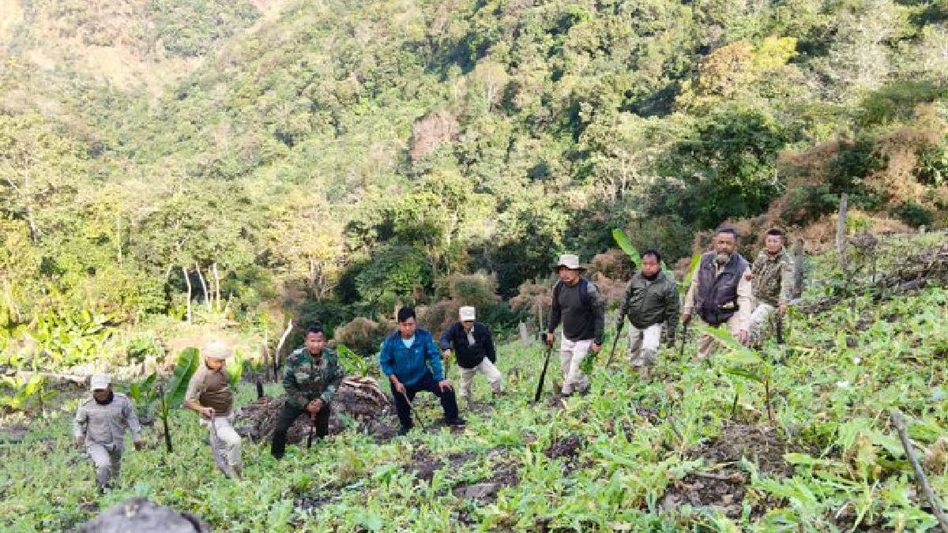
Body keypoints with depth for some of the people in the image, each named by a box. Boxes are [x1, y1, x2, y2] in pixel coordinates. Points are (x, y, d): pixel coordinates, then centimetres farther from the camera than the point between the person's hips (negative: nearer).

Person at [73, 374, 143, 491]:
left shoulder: (122, 400, -14)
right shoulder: (86, 405, -18)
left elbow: (131, 418, -1)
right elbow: (78, 422, -1)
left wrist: (137, 437, -3)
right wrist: (79, 435, -20)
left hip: (116, 443, 3)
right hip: (96, 443, -3)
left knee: (115, 467, 25)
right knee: (104, 465, -28)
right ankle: (103, 488, 0)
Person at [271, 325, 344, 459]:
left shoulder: (331, 356, -19)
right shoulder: (295, 358, -26)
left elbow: (337, 378, -6)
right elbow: (288, 383, -15)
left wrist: (323, 399, -17)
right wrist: (305, 404, -18)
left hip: (321, 401, 2)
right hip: (296, 401, -2)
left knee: (323, 433, 13)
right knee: (280, 429, -10)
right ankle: (276, 458, 15)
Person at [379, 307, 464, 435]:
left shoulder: (424, 336, -22)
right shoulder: (390, 341, -24)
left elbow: (434, 356, -15)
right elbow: (384, 363, -13)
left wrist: (440, 379, -19)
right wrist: (396, 382, -17)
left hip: (423, 376, 0)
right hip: (401, 382, 0)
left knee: (447, 390, -13)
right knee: (402, 407, 16)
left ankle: (451, 418, 10)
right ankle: (406, 426, 50)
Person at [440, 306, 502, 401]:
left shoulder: (482, 328, -17)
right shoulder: (455, 328, -20)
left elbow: (489, 345, -4)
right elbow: (444, 337, -36)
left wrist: (492, 361, 6)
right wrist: (447, 348, -58)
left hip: (481, 360, 0)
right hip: (465, 365, 0)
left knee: (496, 376, -15)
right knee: (465, 389, 14)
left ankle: (498, 396, 11)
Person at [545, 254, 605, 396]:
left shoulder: (588, 289, -23)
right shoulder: (558, 287, -6)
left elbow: (599, 316, -17)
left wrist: (598, 341, -18)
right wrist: (550, 331, 14)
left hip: (584, 340, -6)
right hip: (566, 338, 6)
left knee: (573, 377, -6)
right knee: (567, 372, 16)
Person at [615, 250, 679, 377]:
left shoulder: (668, 285, -16)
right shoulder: (635, 279, -5)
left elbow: (672, 311, -10)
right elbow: (626, 299, 7)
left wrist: (671, 333, -7)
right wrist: (621, 318, 10)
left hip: (653, 324, -4)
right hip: (634, 323, 4)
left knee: (649, 349, -22)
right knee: (634, 350, 18)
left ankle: (645, 369, 6)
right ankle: (636, 369, 42)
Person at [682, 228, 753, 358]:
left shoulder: (742, 267, -22)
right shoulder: (705, 260, -10)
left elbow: (745, 298, -27)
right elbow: (695, 285, 2)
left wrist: (744, 328, -36)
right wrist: (688, 310, 7)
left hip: (730, 312, -3)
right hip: (707, 312, 4)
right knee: (703, 352, 14)